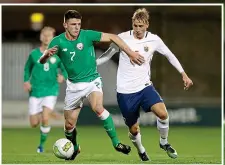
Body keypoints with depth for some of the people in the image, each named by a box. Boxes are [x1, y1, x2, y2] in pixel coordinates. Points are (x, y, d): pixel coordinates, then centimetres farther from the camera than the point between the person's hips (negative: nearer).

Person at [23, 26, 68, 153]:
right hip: (35, 92, 2)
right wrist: (26, 81, -2)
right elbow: (27, 69, 14)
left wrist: (63, 76, -14)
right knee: (34, 124, 1)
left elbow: (65, 70, 8)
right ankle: (49, 113, 36)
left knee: (45, 119, -19)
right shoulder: (34, 54, 1)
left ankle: (42, 144, 2)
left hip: (50, 91, -2)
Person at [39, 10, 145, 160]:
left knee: (98, 108, -32)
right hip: (74, 85, 3)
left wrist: (131, 53, -13)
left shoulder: (87, 35, -14)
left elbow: (112, 37, -9)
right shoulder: (58, 41, -9)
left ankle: (116, 142, -22)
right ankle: (74, 148, 41)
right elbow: (41, 61, -14)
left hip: (92, 80, -3)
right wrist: (47, 54, -37)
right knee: (69, 124, 9)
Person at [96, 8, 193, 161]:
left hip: (144, 86, 1)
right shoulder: (122, 38, -10)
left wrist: (184, 74, 7)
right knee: (134, 129, 6)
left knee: (162, 113, -24)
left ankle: (164, 142, 4)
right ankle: (141, 151, 39)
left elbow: (170, 56, 9)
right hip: (125, 91, -1)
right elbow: (107, 56, 3)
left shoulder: (154, 40, -5)